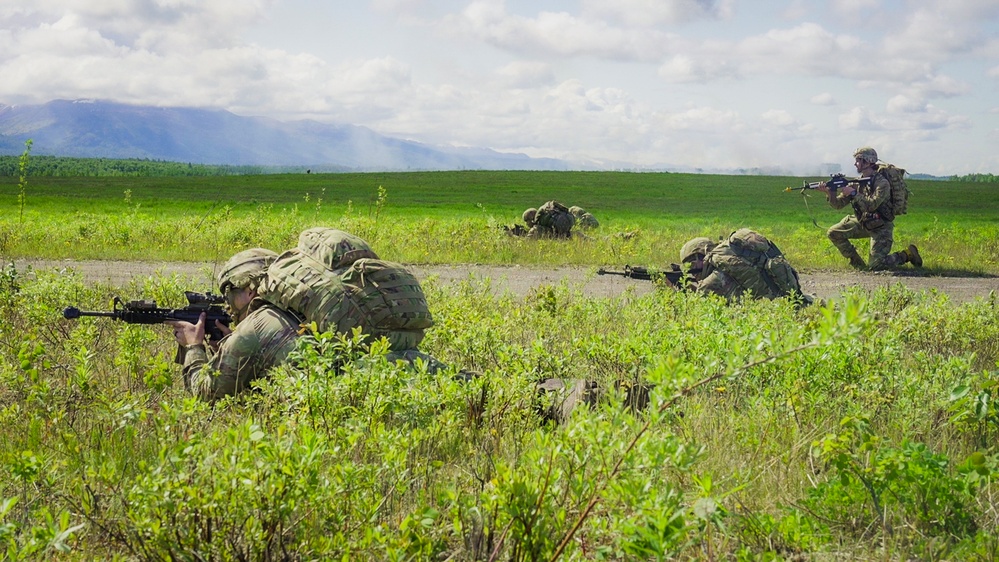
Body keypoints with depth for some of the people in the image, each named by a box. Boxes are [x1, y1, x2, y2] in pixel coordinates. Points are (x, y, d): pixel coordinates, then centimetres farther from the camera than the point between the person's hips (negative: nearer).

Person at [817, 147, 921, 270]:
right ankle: (857, 263, 9)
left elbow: (872, 205, -33)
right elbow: (838, 204, -1)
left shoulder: (882, 182, -21)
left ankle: (907, 255, 9)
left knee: (876, 266, -14)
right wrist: (830, 192, -19)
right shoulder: (858, 182, 1)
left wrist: (853, 194, -32)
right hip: (863, 222, 7)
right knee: (834, 233, -2)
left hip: (880, 227, -7)